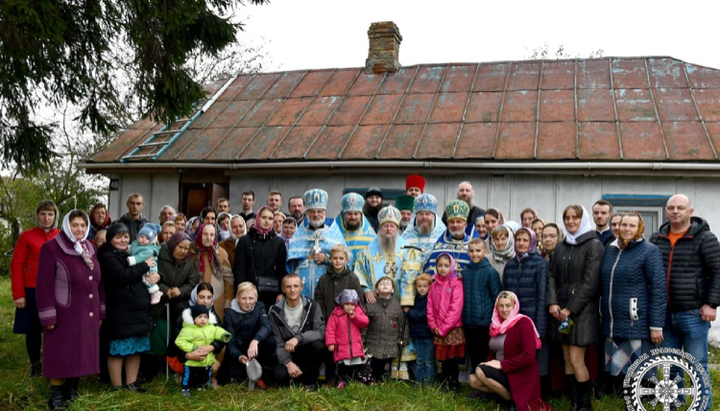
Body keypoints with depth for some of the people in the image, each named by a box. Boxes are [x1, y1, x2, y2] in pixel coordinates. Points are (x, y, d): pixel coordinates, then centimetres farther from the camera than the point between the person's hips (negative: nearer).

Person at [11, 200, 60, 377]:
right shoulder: (26, 236, -2)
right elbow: (16, 265, -3)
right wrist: (18, 294, -8)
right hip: (32, 291, -1)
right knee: (33, 329, 8)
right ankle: (35, 364, 24)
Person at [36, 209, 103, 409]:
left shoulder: (90, 248, 11)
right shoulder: (51, 248, -10)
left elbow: (98, 281, 14)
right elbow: (44, 284, -13)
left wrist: (100, 311, 12)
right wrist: (48, 316, -17)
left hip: (87, 314, 6)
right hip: (64, 313, -6)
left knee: (81, 353, 11)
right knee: (61, 355, 0)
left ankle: (72, 390, 25)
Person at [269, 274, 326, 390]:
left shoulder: (312, 306, -8)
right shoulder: (275, 311, -7)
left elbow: (320, 332, -19)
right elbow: (277, 342, -10)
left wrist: (298, 338, -36)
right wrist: (288, 363, -25)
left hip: (308, 352, 0)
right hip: (287, 354, 0)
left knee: (318, 344, -33)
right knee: (280, 376, -30)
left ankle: (310, 379, -6)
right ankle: (300, 375, 6)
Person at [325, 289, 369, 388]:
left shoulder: (359, 312, 7)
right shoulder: (336, 314, -3)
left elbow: (365, 323, -3)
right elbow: (330, 329, -5)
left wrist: (355, 316, -14)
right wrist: (330, 343, -11)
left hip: (356, 347, 3)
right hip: (341, 347, -3)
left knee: (356, 365, 6)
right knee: (342, 365, -4)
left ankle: (349, 380, 24)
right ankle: (342, 381, 16)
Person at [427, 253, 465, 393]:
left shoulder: (456, 283, -6)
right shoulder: (434, 285, 11)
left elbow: (456, 308, -13)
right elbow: (430, 307, 9)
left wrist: (444, 328, -14)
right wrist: (434, 326, -3)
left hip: (453, 329, -4)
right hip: (438, 331, 5)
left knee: (452, 359, 0)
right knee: (443, 359, 11)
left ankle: (454, 385, 12)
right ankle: (445, 385, 21)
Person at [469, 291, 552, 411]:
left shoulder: (523, 323, -14)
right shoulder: (496, 325, 9)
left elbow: (529, 356, -22)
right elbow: (494, 352, 16)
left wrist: (502, 364, -21)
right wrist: (488, 364, -6)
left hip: (520, 376, -8)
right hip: (503, 373, 8)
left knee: (480, 371, -23)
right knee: (473, 380, -10)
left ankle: (512, 400, -9)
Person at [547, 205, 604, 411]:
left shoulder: (594, 245, -6)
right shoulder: (561, 246, 14)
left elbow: (590, 282, -12)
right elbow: (552, 275, 11)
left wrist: (570, 308, -13)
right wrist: (552, 302, -5)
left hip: (582, 309, -6)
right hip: (561, 309, 6)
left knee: (576, 360, -8)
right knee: (567, 359, 7)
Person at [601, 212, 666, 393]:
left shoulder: (650, 251, -4)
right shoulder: (610, 249, 13)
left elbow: (658, 289, -9)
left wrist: (656, 325, -13)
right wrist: (603, 314, 16)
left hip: (636, 324, -5)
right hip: (611, 323, 6)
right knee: (614, 371, 10)